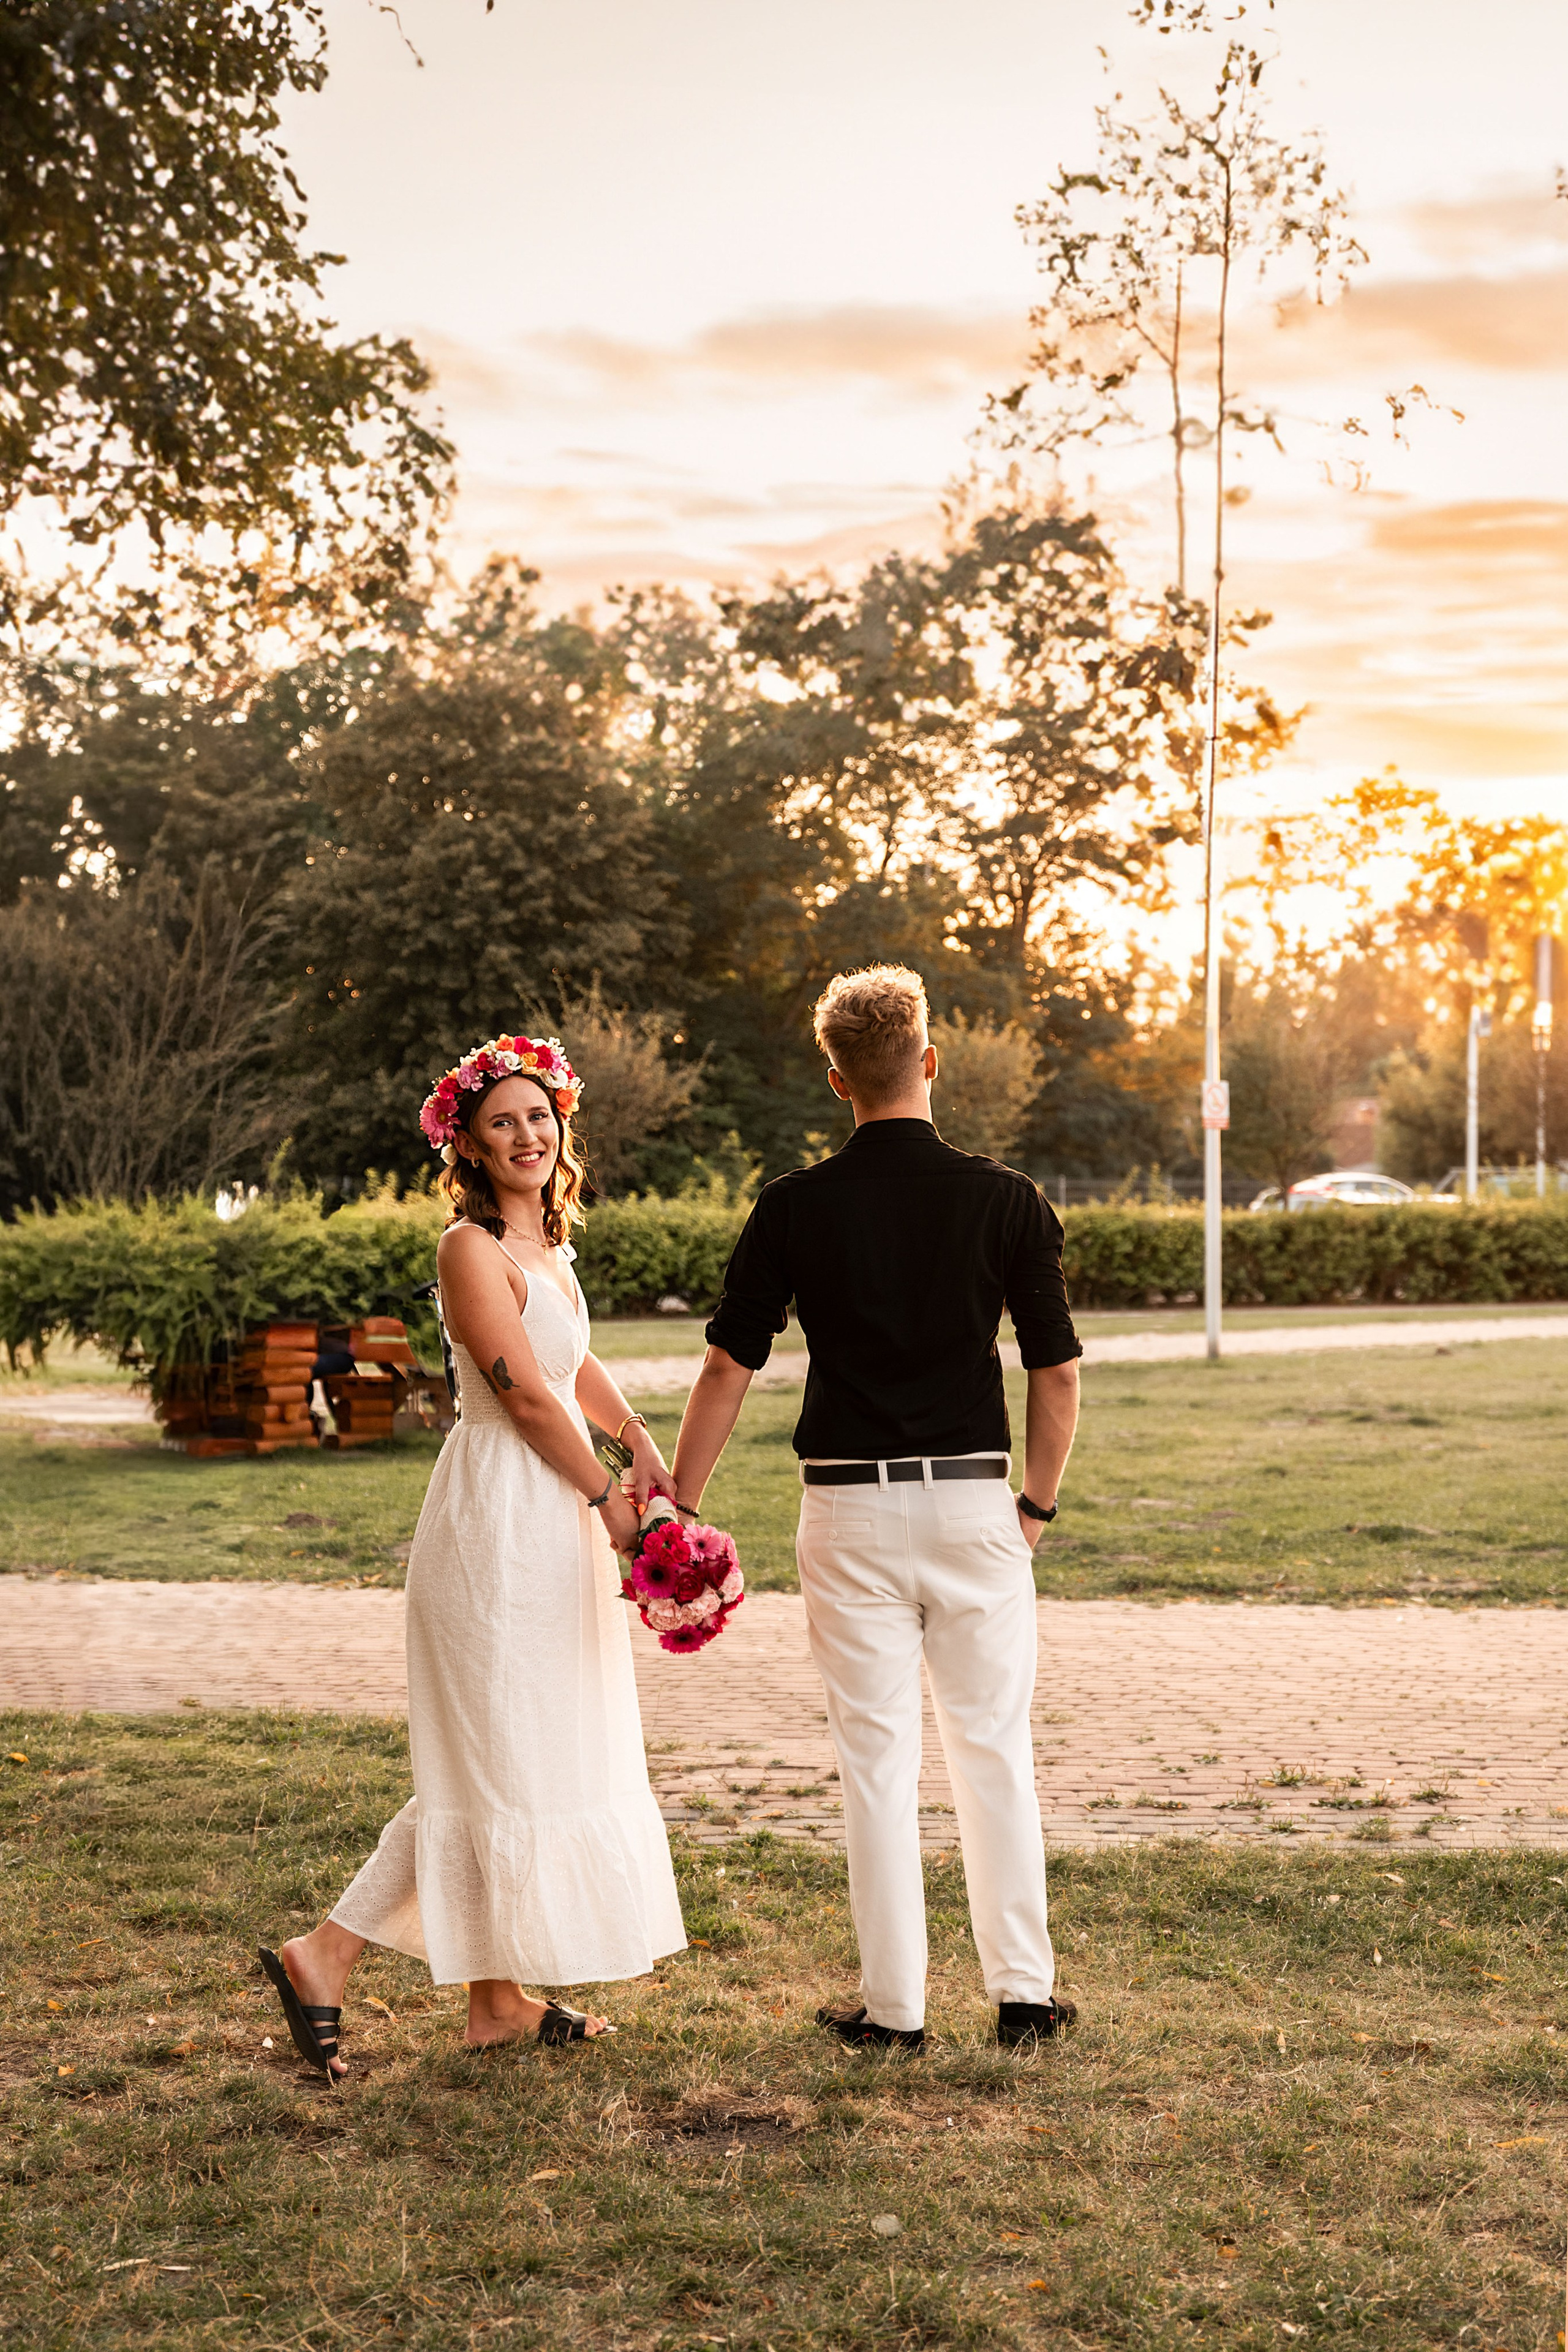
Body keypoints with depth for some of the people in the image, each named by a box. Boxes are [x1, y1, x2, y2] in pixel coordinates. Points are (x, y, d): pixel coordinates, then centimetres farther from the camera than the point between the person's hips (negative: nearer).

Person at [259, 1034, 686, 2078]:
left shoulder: (546, 1238, 12)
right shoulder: (472, 1248, -16)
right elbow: (527, 1396, -17)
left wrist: (639, 1439, 8)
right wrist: (609, 1498, -8)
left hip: (555, 1515, 9)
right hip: (504, 1514, -9)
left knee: (520, 1757, 11)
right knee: (506, 1759, -5)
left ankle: (502, 1998, 18)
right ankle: (325, 1956, 1)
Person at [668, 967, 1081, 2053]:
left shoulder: (795, 1207, -3)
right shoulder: (1007, 1199, -2)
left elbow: (728, 1369, 0)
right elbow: (1058, 1373, -1)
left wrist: (676, 1508, 8)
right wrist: (1038, 1506, 12)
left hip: (850, 1508, 0)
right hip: (975, 1502, 0)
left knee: (878, 1760, 6)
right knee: (994, 1750, 11)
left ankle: (895, 2005, 12)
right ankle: (1023, 1991, 16)